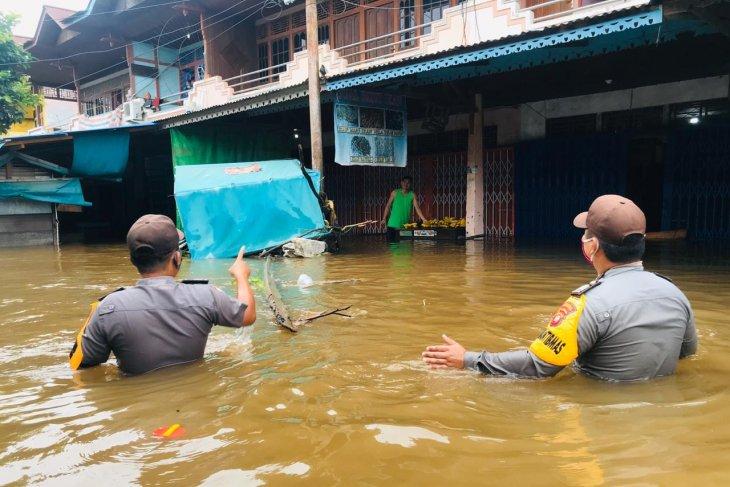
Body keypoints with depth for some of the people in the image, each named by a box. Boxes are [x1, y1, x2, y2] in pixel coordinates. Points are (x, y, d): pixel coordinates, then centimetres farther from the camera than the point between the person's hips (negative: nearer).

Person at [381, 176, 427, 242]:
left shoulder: (412, 195, 3)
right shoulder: (395, 193, 3)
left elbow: (417, 208, -5)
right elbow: (388, 206, 4)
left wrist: (423, 219, -20)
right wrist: (384, 219, -6)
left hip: (404, 226, 0)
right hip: (392, 224, 0)